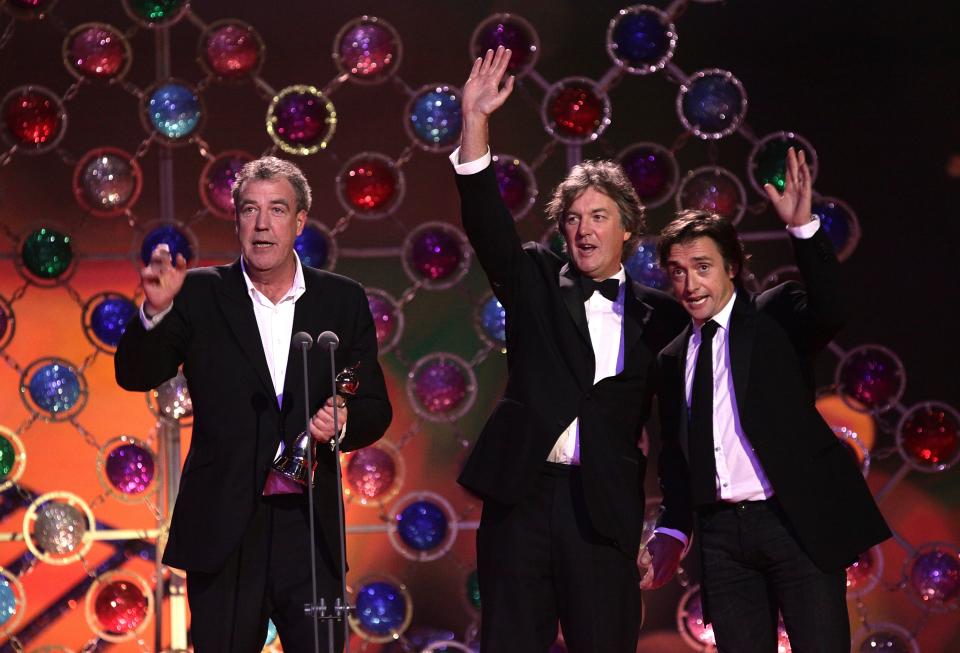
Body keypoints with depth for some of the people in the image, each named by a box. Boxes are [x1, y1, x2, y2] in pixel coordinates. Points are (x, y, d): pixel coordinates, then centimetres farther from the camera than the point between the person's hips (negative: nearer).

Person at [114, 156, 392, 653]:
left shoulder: (343, 300, 6)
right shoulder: (201, 296, 2)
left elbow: (376, 408, 8)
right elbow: (135, 376, -7)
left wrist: (344, 422, -15)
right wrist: (156, 309, -25)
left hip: (309, 530, 1)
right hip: (223, 534, -1)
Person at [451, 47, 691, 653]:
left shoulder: (660, 317, 9)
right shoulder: (536, 282, 11)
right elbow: (487, 225, -4)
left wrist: (675, 528, 3)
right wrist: (476, 123, -16)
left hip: (605, 510, 0)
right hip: (522, 494, 0)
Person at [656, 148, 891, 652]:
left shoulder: (775, 317, 1)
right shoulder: (674, 358, 15)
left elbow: (830, 312, -21)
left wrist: (803, 227, -32)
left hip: (795, 521, -5)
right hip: (720, 531, 5)